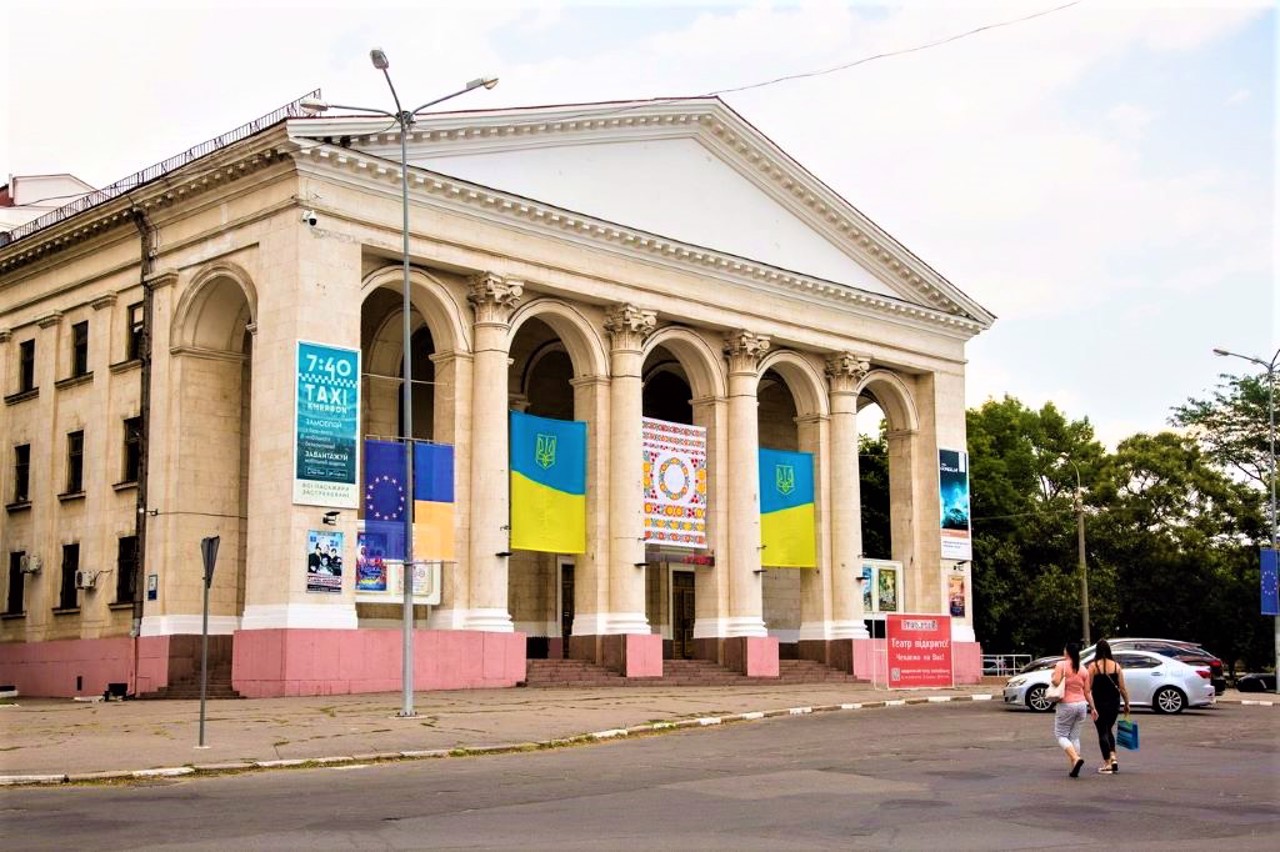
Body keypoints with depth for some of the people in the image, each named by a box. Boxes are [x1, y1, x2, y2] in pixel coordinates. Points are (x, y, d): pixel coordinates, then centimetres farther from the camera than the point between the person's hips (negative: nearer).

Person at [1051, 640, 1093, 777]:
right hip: (1081, 704, 5)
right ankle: (1074, 769, 8)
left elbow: (1056, 681, -20)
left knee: (1061, 735, 4)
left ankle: (1075, 759, -18)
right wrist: (1092, 707, 13)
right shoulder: (1083, 669, 6)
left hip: (1066, 704, -5)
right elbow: (1087, 691, 7)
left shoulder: (1061, 665, -8)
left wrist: (1053, 677, 1)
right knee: (1075, 737, 12)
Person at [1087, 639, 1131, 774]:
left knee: (1102, 732, 5)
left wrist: (1092, 706, -3)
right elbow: (1122, 688, 0)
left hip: (1099, 703, -3)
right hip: (1114, 702, 3)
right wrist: (1127, 704, 10)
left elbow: (1088, 688, -11)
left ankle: (1107, 764, 4)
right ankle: (1113, 758, 9)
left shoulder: (1093, 666, -8)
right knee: (1109, 729, 21)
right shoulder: (1116, 666, 0)